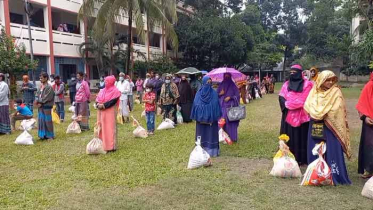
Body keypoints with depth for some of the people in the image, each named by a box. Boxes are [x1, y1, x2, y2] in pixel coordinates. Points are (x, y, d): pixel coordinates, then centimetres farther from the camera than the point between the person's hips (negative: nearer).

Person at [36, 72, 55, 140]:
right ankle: (43, 135, 19)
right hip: (40, 106, 7)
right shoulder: (41, 86, 12)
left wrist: (40, 102, -13)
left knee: (48, 121, -1)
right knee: (41, 121, 10)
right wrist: (38, 101, -3)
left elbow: (47, 98, -16)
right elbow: (38, 95, 14)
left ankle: (50, 136, 9)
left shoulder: (49, 87, -11)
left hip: (47, 106, -7)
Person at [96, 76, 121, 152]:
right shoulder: (102, 90, 15)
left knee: (110, 128, -5)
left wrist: (103, 105, -20)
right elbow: (97, 99, 9)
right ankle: (103, 145, 19)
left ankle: (111, 146, -1)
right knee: (102, 128, 10)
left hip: (110, 112, -7)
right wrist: (98, 104, -12)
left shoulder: (115, 91, -6)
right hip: (102, 112, 7)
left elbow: (113, 101, -16)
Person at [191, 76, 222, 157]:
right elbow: (217, 106, -7)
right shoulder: (214, 93, -8)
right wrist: (217, 116, -2)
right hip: (211, 117, -1)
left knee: (201, 133, 10)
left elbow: (195, 105, -4)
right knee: (211, 133, 6)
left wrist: (196, 116, 0)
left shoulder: (199, 93, -5)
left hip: (201, 117, 1)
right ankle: (212, 150, 10)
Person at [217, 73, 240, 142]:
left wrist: (230, 97, -13)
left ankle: (232, 137, 2)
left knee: (231, 121, -5)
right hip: (222, 106, 3)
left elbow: (237, 95, 0)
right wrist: (220, 94, -9)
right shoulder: (221, 85, 11)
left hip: (230, 106, -2)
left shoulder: (233, 86, 2)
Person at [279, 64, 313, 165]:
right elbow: (281, 97, 3)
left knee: (301, 136, 2)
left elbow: (303, 100, -11)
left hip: (301, 116, -3)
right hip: (288, 115, 4)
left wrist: (288, 104, -11)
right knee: (289, 137, 6)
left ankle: (301, 158, 11)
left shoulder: (306, 84, -2)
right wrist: (286, 105, -15)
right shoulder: (286, 84, 11)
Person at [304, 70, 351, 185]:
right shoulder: (314, 91, 7)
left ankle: (334, 175, 6)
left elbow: (337, 110, -9)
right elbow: (308, 106, 4)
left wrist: (319, 113, -10)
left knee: (332, 150, -3)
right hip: (316, 125, 4)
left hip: (330, 126, -4)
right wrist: (315, 114, -12)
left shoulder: (336, 92, -3)